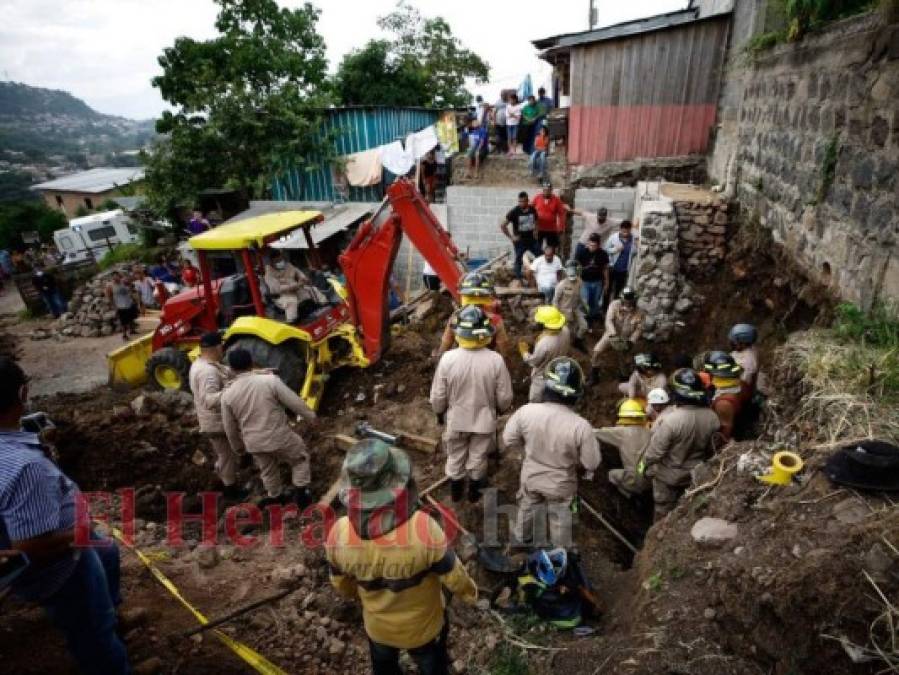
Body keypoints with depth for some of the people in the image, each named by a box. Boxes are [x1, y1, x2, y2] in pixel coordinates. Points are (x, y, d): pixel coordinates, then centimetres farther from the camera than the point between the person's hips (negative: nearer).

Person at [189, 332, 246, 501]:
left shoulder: (198, 364, 5)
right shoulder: (208, 371, -30)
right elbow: (209, 400, -39)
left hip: (213, 421, 10)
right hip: (219, 423, -10)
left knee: (222, 455, 26)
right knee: (228, 456, 9)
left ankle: (224, 484, 42)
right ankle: (230, 490, 25)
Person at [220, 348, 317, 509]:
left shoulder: (227, 394, -9)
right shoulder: (270, 380, -20)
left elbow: (229, 427, 2)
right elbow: (295, 402, -13)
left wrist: (238, 446, 20)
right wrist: (311, 416, 4)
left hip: (254, 443, 3)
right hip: (280, 436, -3)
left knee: (268, 471, 28)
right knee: (300, 459, 23)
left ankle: (276, 497, 46)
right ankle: (300, 494, 25)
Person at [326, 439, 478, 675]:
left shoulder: (338, 533, -30)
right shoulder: (423, 528, -40)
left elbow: (342, 584, -8)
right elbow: (453, 575, -22)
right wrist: (470, 593, 1)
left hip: (377, 626, 2)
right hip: (423, 626, -2)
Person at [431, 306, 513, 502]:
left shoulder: (448, 358, -24)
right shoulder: (496, 360, -24)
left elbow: (438, 395, -12)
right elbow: (504, 396, -12)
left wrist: (439, 412, 9)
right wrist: (501, 409, 10)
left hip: (456, 419, 1)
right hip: (484, 419, 0)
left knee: (455, 457, 25)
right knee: (478, 458, 24)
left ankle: (456, 490, 46)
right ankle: (474, 490, 45)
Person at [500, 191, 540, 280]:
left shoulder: (533, 210, 1)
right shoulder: (514, 212, -13)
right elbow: (502, 225, -12)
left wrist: (535, 232, 6)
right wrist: (511, 237, -11)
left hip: (532, 239, 4)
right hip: (520, 241, -4)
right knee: (518, 260, 4)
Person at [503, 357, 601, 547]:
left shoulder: (526, 411, -28)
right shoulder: (581, 426, -34)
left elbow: (509, 440, -11)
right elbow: (592, 463, -20)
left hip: (531, 477, 2)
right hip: (561, 484, -2)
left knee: (526, 509, 31)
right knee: (560, 519, 27)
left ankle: (521, 537, 57)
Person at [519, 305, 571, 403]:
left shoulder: (544, 344, -40)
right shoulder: (565, 330, -20)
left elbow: (533, 361, -22)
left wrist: (524, 352, -4)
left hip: (543, 378, -7)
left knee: (535, 404, 19)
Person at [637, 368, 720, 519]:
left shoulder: (670, 420, -36)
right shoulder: (712, 418, -18)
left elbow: (655, 451, -25)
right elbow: (711, 448, 0)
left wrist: (643, 466, -6)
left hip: (668, 475, -5)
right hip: (694, 474, 5)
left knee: (664, 510, 19)